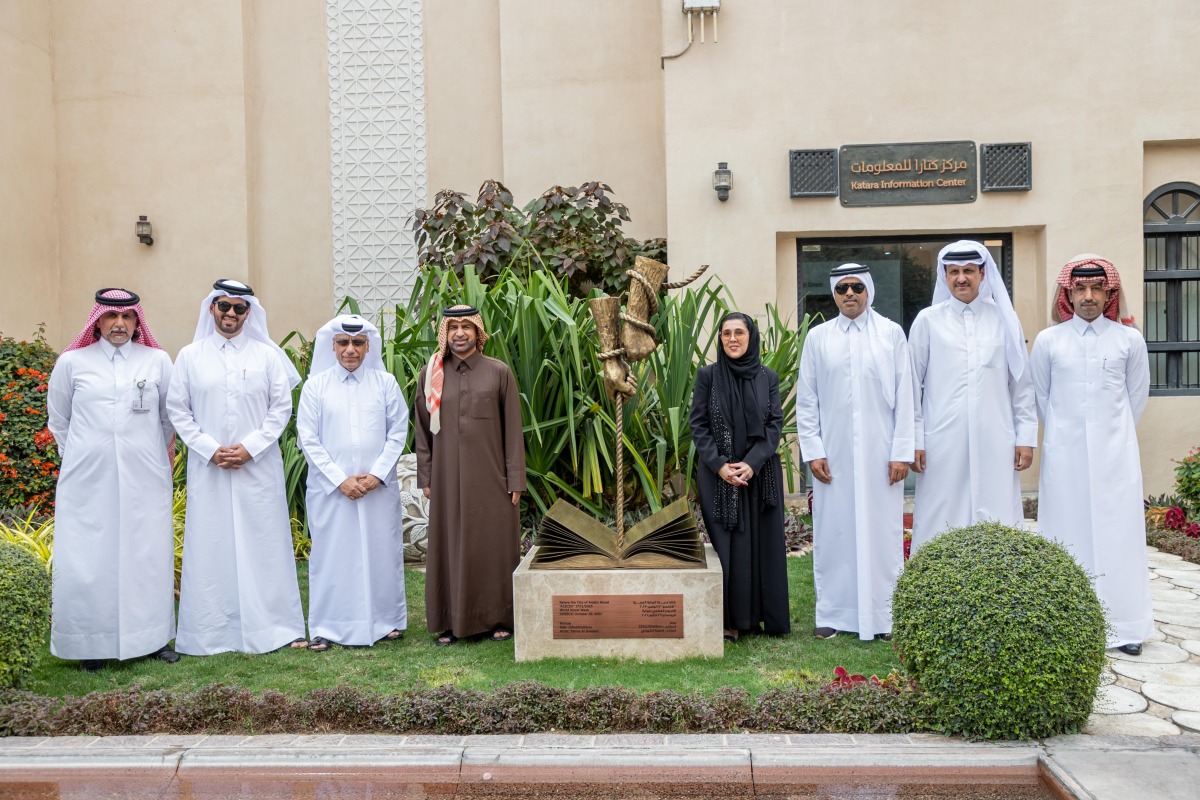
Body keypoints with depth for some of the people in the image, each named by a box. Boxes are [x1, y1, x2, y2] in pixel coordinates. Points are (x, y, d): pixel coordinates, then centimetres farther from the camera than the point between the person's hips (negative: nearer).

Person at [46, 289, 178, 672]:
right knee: (89, 560, 1)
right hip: (88, 482, 0)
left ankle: (153, 636, 16)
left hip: (145, 479, 0)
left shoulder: (158, 360, 3)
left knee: (148, 556, 5)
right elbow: (58, 421, 14)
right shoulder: (72, 362, 3)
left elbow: (170, 417, 14)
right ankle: (93, 644, 11)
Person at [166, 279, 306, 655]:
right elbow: (177, 409, 5)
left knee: (263, 542, 3)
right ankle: (210, 631, 12)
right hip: (208, 467, 1)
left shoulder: (267, 355, 4)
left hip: (258, 466, 0)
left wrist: (250, 447, -8)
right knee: (210, 545, 3)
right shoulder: (190, 356, 6)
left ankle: (274, 625, 12)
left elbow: (282, 407, 2)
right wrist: (209, 449, -7)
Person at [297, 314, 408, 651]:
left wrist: (377, 475, -8)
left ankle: (385, 621, 21)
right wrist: (340, 479, -9)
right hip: (331, 487, -1)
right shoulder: (316, 386, 2)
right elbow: (308, 439, -1)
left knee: (381, 551, 7)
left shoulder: (386, 382, 4)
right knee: (331, 553, 4)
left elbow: (398, 432, 2)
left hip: (379, 486, 1)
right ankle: (325, 627, 14)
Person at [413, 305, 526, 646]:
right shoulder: (430, 375, 5)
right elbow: (423, 430, 9)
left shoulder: (499, 372, 0)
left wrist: (515, 479, -4)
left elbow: (513, 429, -1)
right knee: (449, 547, 5)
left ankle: (498, 618, 17)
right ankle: (451, 621, 16)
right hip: (447, 478, 2)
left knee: (494, 545, 4)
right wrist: (425, 477, 5)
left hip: (490, 476, -1)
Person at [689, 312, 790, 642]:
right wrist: (719, 465, -13)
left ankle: (758, 615, 16)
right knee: (726, 545, -1)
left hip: (761, 474, 2)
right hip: (718, 475, -1)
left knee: (762, 542, 4)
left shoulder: (768, 378, 5)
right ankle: (729, 620, 9)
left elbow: (775, 424, 1)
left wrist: (752, 463, -13)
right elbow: (698, 424, -1)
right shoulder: (708, 375, 1)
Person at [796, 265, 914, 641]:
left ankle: (882, 616, 14)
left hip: (880, 453, -1)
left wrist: (901, 452, -4)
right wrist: (812, 451, -2)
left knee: (882, 531, 3)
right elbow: (806, 400, 6)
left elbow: (904, 397, 1)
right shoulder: (818, 337, 6)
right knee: (833, 532, 5)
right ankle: (832, 613, 15)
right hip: (834, 454, 1)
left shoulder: (891, 334, 3)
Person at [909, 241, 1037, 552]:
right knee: (940, 526, 1)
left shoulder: (1004, 320, 9)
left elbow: (1022, 384, 11)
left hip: (995, 444, 1)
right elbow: (913, 386, 5)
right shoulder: (928, 320, 6)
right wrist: (913, 441, 0)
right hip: (943, 444, -1)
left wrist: (1026, 438, 6)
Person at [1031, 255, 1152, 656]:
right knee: (1068, 535, 3)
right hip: (1065, 454, 0)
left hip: (1115, 453, 0)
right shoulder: (1048, 340, 1)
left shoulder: (1129, 339, 1)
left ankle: (1123, 626, 10)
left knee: (1118, 533, 1)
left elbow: (1137, 395, 11)